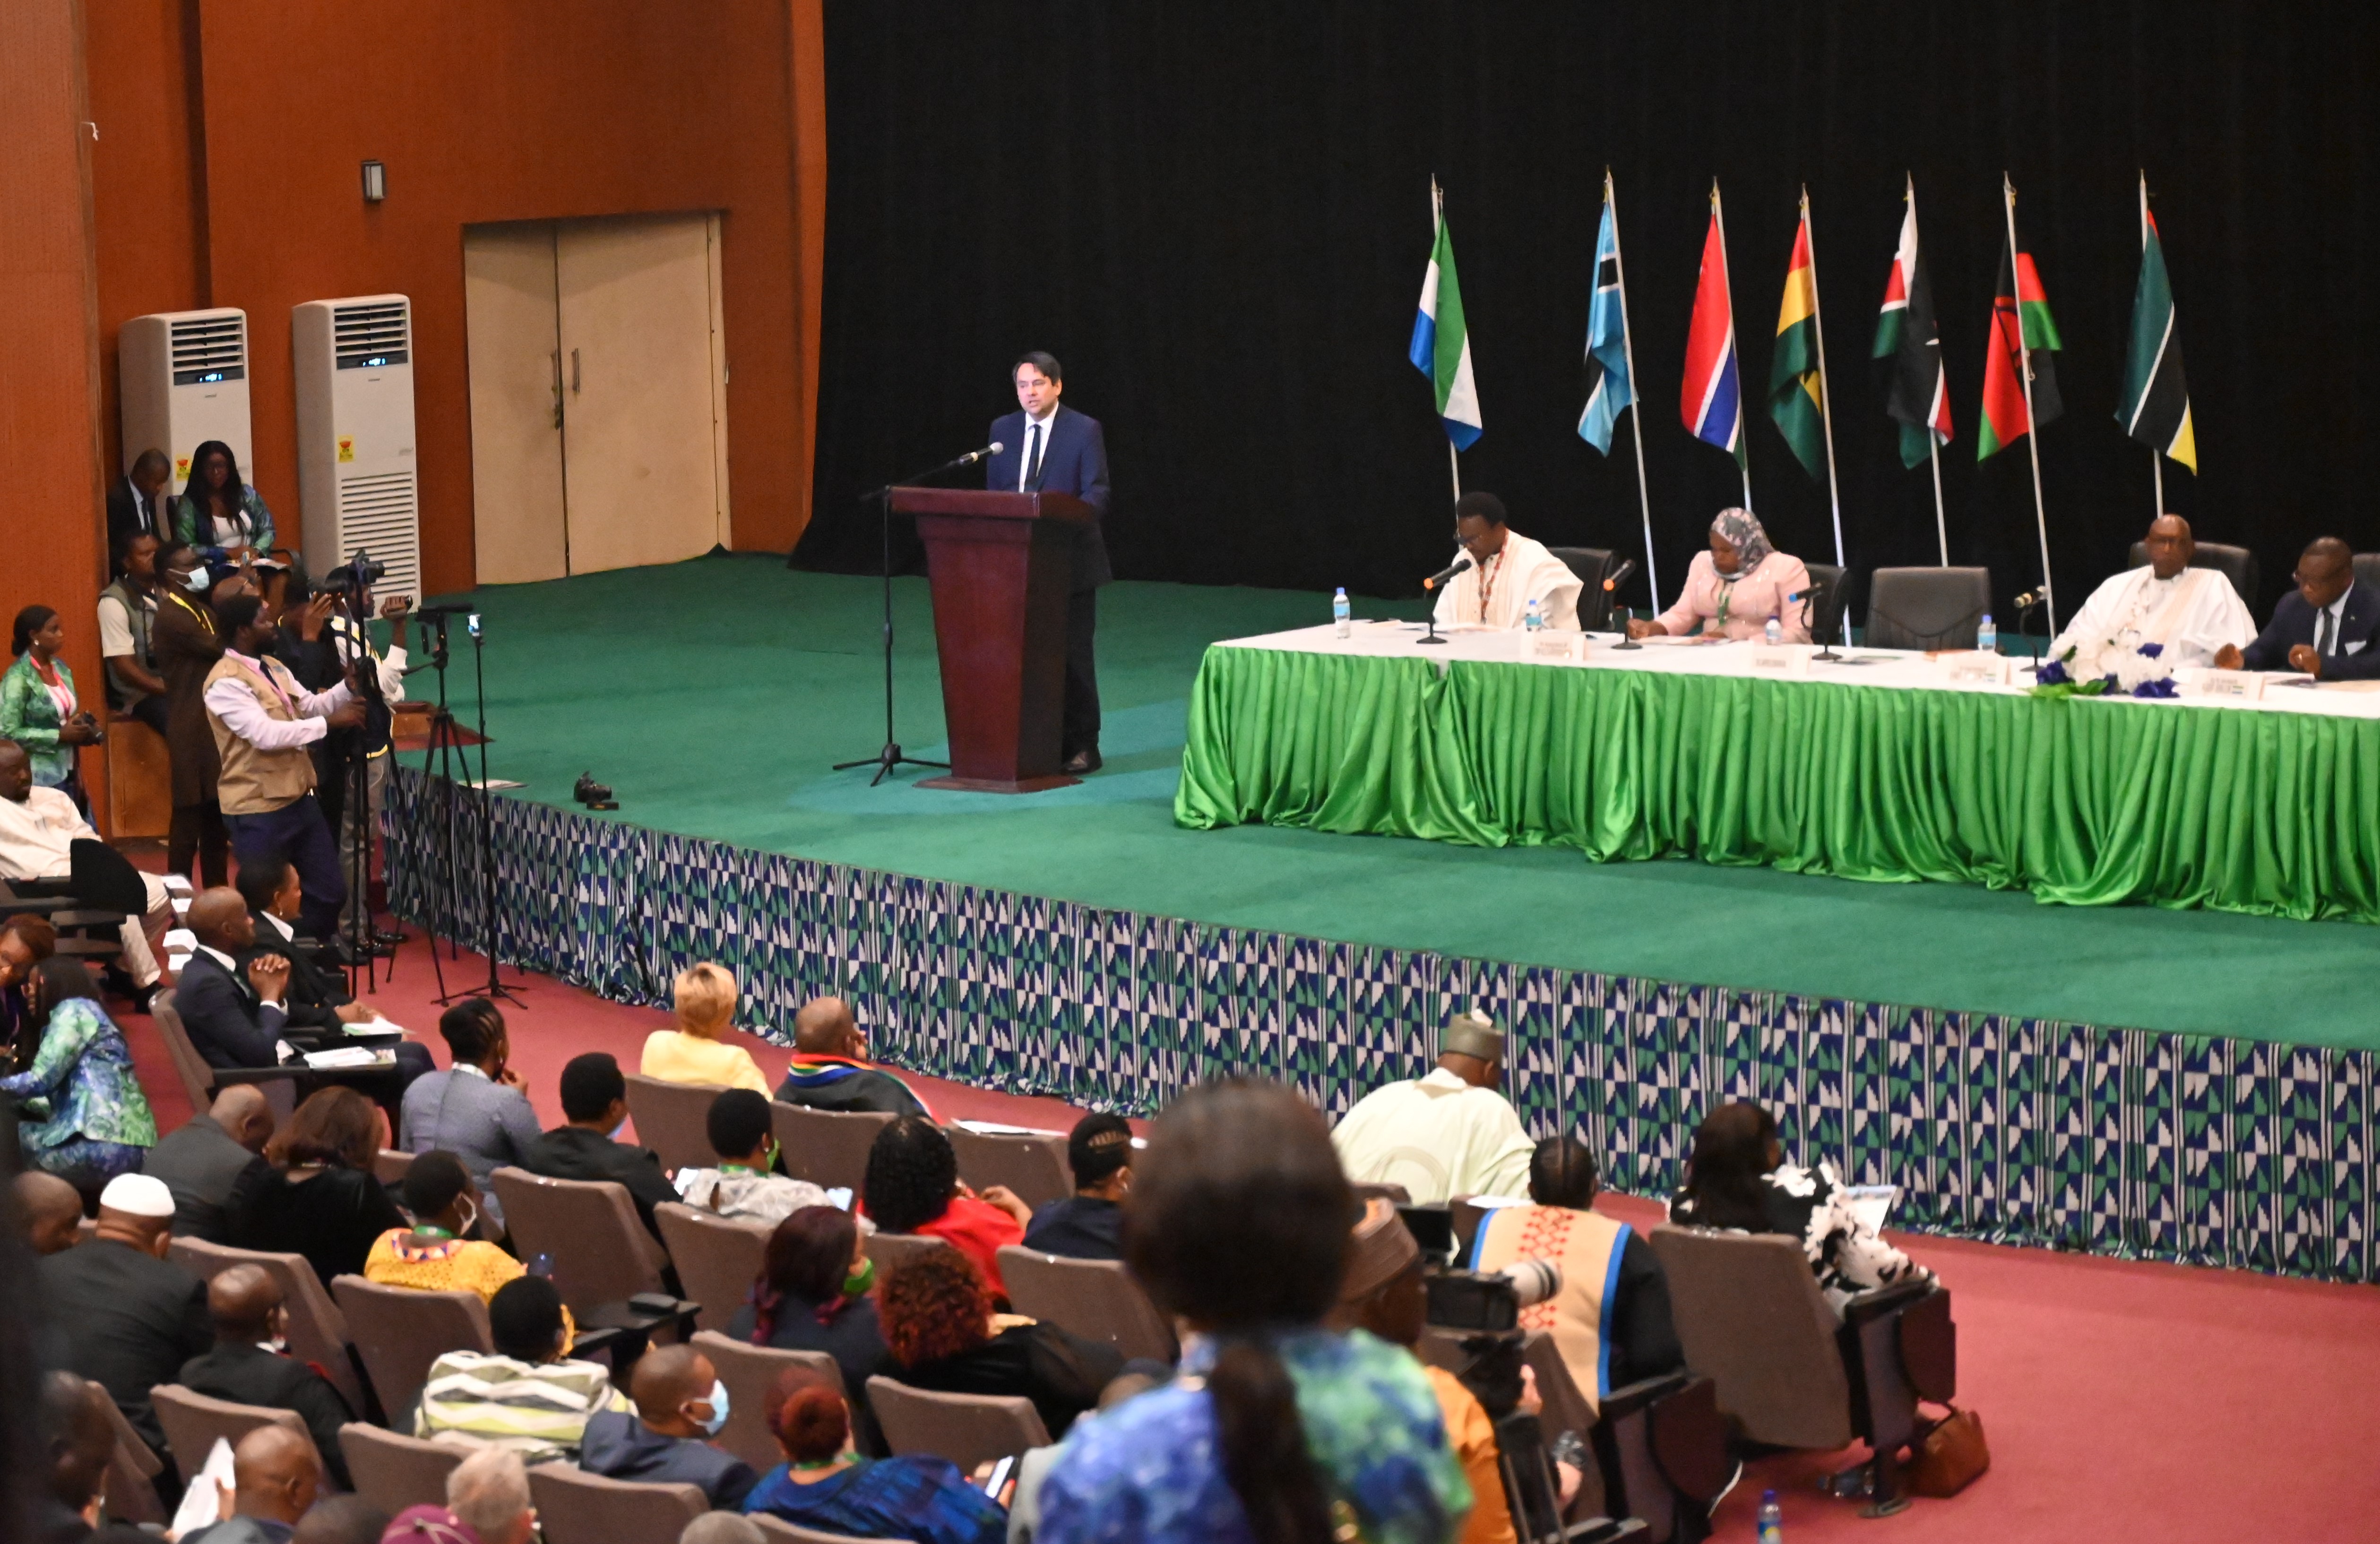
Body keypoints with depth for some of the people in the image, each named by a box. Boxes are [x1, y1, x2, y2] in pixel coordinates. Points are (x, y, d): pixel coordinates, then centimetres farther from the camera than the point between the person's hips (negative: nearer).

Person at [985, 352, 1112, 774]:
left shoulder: (1085, 431, -4)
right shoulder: (1002, 430, 10)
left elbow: (1096, 495, -9)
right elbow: (993, 493, 13)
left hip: (1070, 560, -4)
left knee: (1073, 654, 0)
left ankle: (1081, 746, 6)